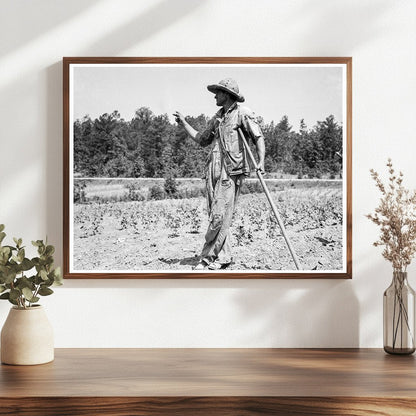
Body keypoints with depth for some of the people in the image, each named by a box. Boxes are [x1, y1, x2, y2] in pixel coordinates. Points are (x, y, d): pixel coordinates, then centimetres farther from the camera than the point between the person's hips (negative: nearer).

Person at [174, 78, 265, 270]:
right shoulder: (217, 117, 22)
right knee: (216, 216, 5)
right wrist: (184, 124, 26)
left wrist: (261, 161, -21)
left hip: (231, 171, -7)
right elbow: (202, 139, 31)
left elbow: (258, 137, -7)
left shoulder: (242, 113, 0)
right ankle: (224, 257, 11)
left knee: (220, 216, -10)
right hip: (213, 170, 7)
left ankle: (207, 258, -8)